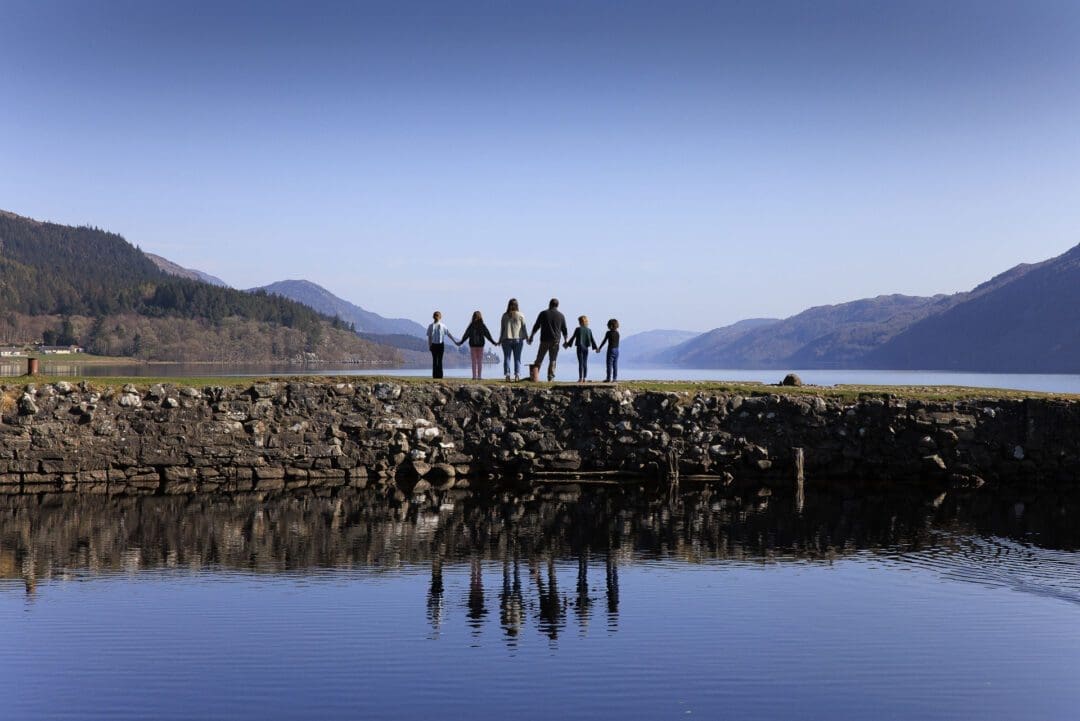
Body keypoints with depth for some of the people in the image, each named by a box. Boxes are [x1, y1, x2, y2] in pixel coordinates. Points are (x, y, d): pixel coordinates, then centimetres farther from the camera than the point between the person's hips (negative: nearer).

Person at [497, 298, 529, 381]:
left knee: (507, 358, 4)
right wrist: (527, 337, 13)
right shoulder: (520, 315, -3)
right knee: (517, 358, 4)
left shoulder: (505, 316, -1)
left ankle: (507, 374, -4)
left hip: (507, 339, 0)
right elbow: (523, 328, 0)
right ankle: (517, 375, -5)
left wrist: (500, 340, 10)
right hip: (518, 339, 0)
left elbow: (502, 329, 1)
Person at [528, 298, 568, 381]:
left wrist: (531, 336, 12)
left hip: (544, 340, -1)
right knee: (553, 360, 5)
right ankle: (551, 377, -1)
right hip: (555, 341, 1)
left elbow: (536, 326, 2)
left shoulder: (543, 314, 0)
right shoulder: (561, 316, 4)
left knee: (539, 359, 6)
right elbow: (564, 330, 8)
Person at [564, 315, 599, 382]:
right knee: (585, 363, 7)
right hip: (586, 348, 3)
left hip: (580, 347, -3)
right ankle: (584, 378, 7)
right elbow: (592, 340, 6)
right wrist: (595, 348, 13)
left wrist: (567, 344, 9)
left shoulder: (578, 329, -7)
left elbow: (573, 338, -2)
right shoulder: (589, 330, 4)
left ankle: (580, 378, -6)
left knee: (580, 363, -3)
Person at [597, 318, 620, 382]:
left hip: (611, 350, -5)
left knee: (609, 365, -2)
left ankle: (609, 378, -3)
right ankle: (615, 378, 6)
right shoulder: (617, 333, 6)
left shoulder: (609, 333, -10)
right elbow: (617, 342, 12)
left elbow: (604, 341, -5)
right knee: (615, 365, 7)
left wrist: (599, 348, 4)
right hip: (616, 350, 5)